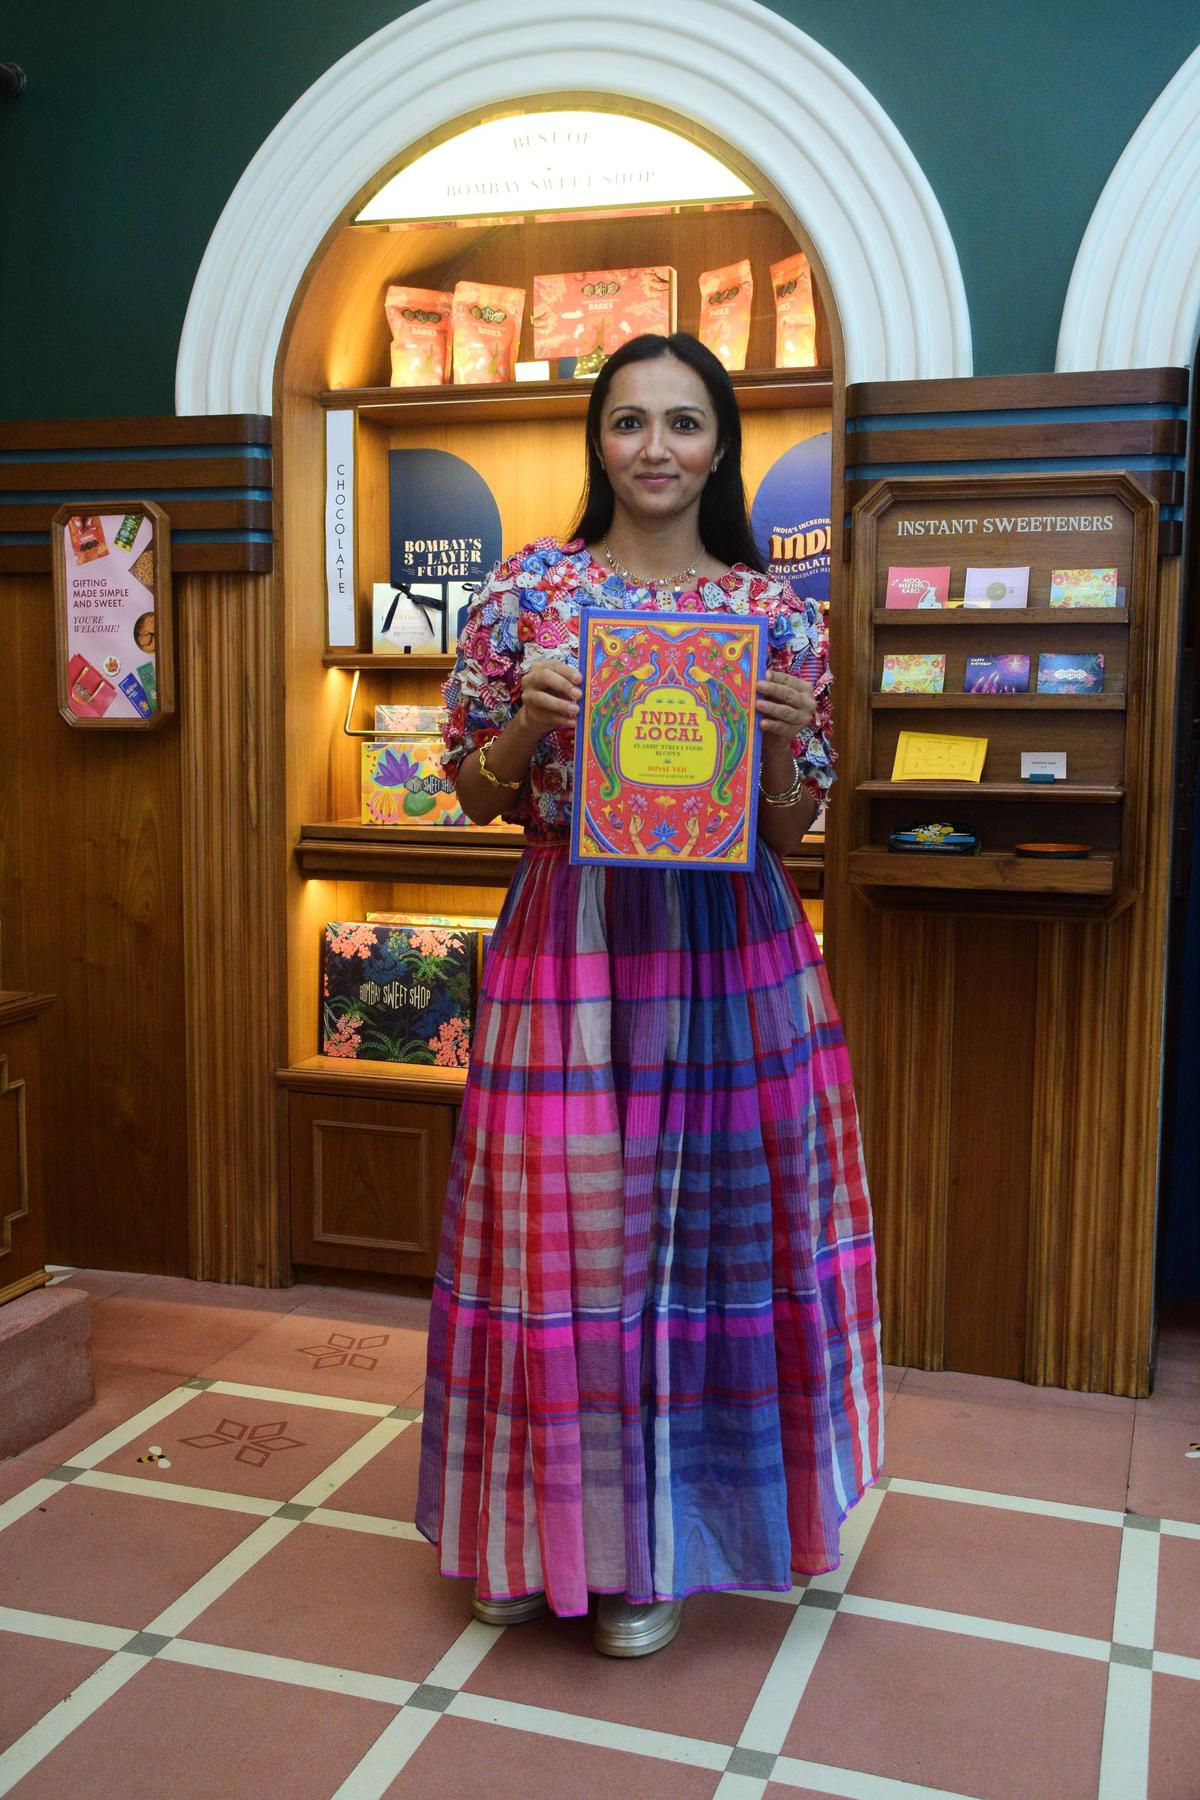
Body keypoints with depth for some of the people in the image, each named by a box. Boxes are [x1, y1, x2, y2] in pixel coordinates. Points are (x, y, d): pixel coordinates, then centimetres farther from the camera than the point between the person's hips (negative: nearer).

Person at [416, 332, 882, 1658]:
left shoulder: (776, 612, 4)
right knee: (564, 1232, 5)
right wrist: (533, 716, -13)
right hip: (568, 939, -1)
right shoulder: (528, 588, 3)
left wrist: (781, 743, -13)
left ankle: (657, 1540, 29)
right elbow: (472, 791, 6)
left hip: (729, 948, 1)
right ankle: (545, 1523, 29)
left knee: (706, 1224, 8)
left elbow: (792, 824, 7)